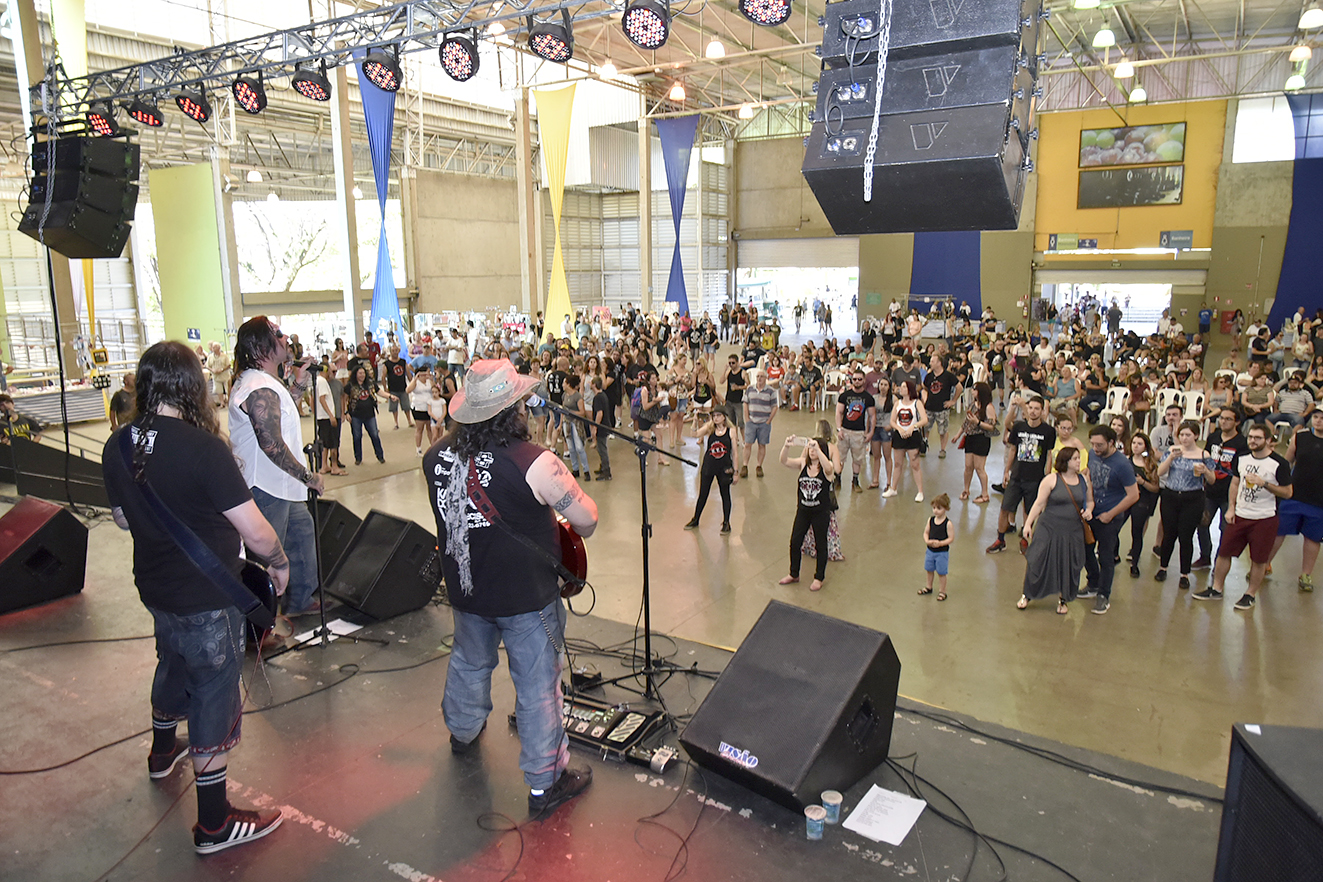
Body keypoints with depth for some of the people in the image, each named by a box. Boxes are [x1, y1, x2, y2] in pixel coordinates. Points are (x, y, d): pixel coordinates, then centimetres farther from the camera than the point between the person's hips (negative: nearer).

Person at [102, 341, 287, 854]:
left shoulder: (118, 446, -5)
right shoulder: (201, 446, -28)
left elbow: (122, 518, 11)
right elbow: (256, 532, -26)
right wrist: (279, 562, -8)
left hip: (154, 586, 8)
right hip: (206, 599, -7)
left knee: (173, 666, 31)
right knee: (215, 696, 6)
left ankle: (163, 753, 58)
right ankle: (214, 825, 19)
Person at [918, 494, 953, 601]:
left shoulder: (947, 523, -18)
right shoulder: (930, 520, -3)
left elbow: (951, 538, -16)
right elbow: (926, 532, 4)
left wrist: (940, 543, -27)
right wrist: (927, 541, -15)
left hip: (942, 552, -5)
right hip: (930, 550, 5)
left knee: (941, 572, 8)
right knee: (929, 570, 20)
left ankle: (942, 591, 24)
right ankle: (928, 587, 40)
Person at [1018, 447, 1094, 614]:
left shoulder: (1083, 480, 5)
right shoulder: (1051, 480, -7)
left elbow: (1090, 501, 18)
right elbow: (1039, 503, -6)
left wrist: (1089, 510, -4)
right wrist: (1028, 524, -9)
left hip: (1073, 532, 3)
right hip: (1049, 529, -3)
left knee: (1069, 567, 8)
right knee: (1038, 562, 1)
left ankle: (1063, 599, 28)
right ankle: (1027, 595, 20)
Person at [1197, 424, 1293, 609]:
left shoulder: (1279, 464, -10)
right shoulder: (1242, 458, 6)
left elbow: (1287, 493, -9)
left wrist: (1264, 483, -22)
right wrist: (1231, 508, 6)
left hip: (1264, 519, -5)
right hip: (1239, 515, 5)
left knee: (1258, 559, 4)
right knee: (1224, 552, 7)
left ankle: (1251, 594, 19)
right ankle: (1217, 589, 20)